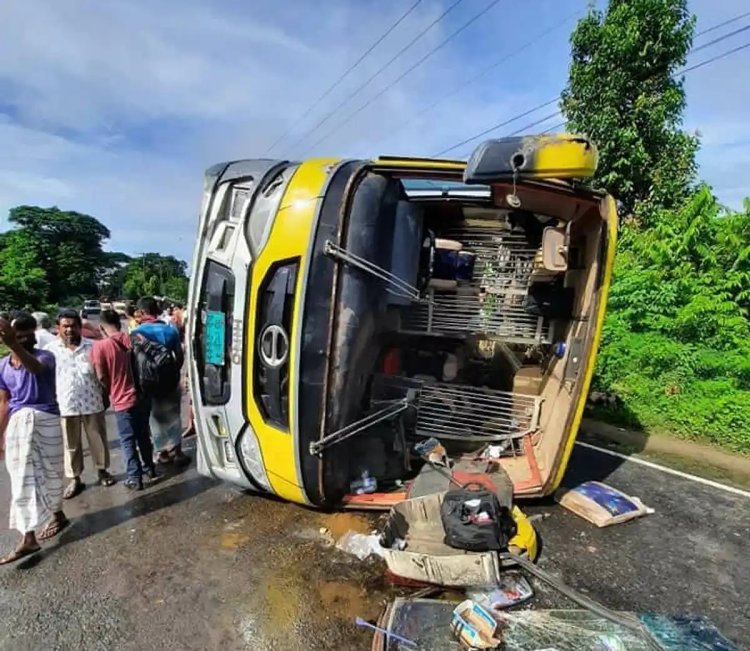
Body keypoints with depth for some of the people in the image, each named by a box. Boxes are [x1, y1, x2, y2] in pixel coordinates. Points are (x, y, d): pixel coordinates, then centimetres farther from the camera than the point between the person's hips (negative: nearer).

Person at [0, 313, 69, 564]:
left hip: (45, 421, -4)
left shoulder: (45, 357, -10)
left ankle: (56, 515, 35)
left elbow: (35, 367, -37)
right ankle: (28, 538, 10)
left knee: (49, 473, 11)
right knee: (23, 480, 4)